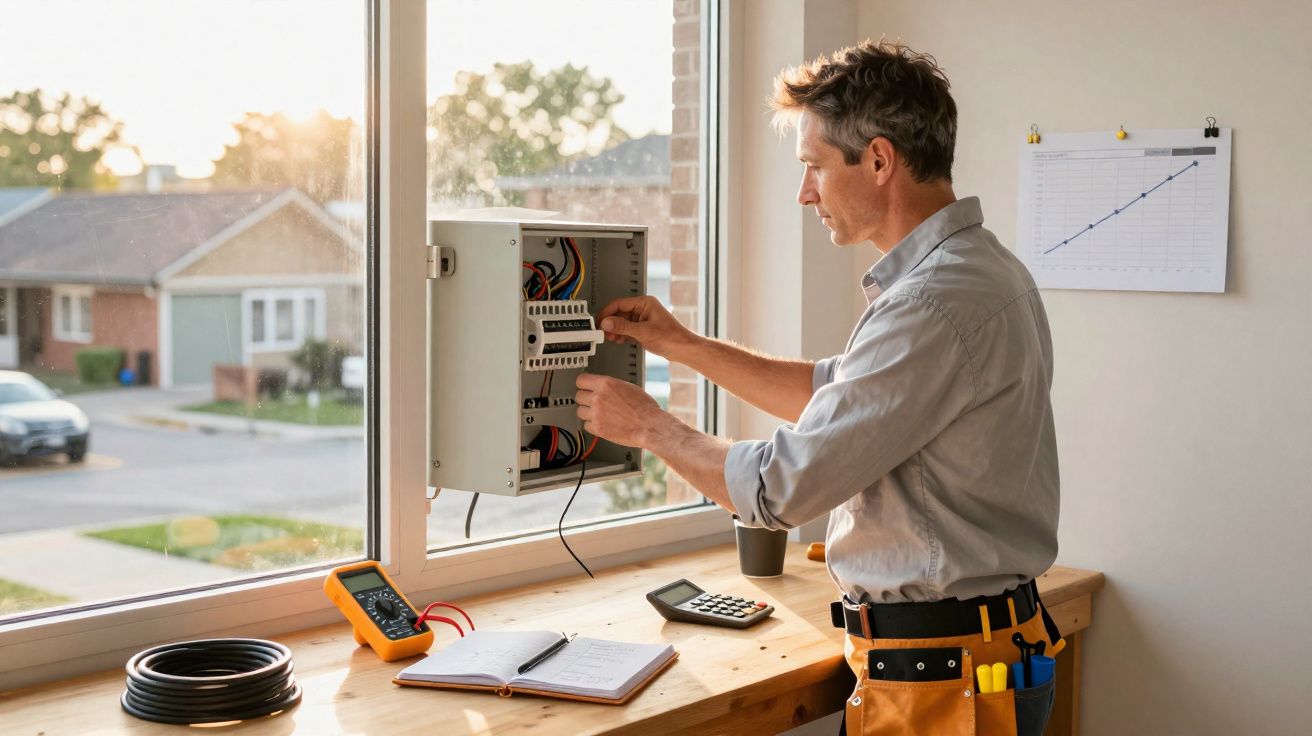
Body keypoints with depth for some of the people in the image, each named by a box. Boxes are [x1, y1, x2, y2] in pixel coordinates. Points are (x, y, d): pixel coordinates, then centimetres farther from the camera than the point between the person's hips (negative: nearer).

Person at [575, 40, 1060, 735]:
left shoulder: (937, 304, -25)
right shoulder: (979, 268, 10)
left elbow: (779, 487, -20)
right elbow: (835, 392, 21)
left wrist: (650, 426, -3)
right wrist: (682, 343, 19)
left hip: (937, 675, -10)